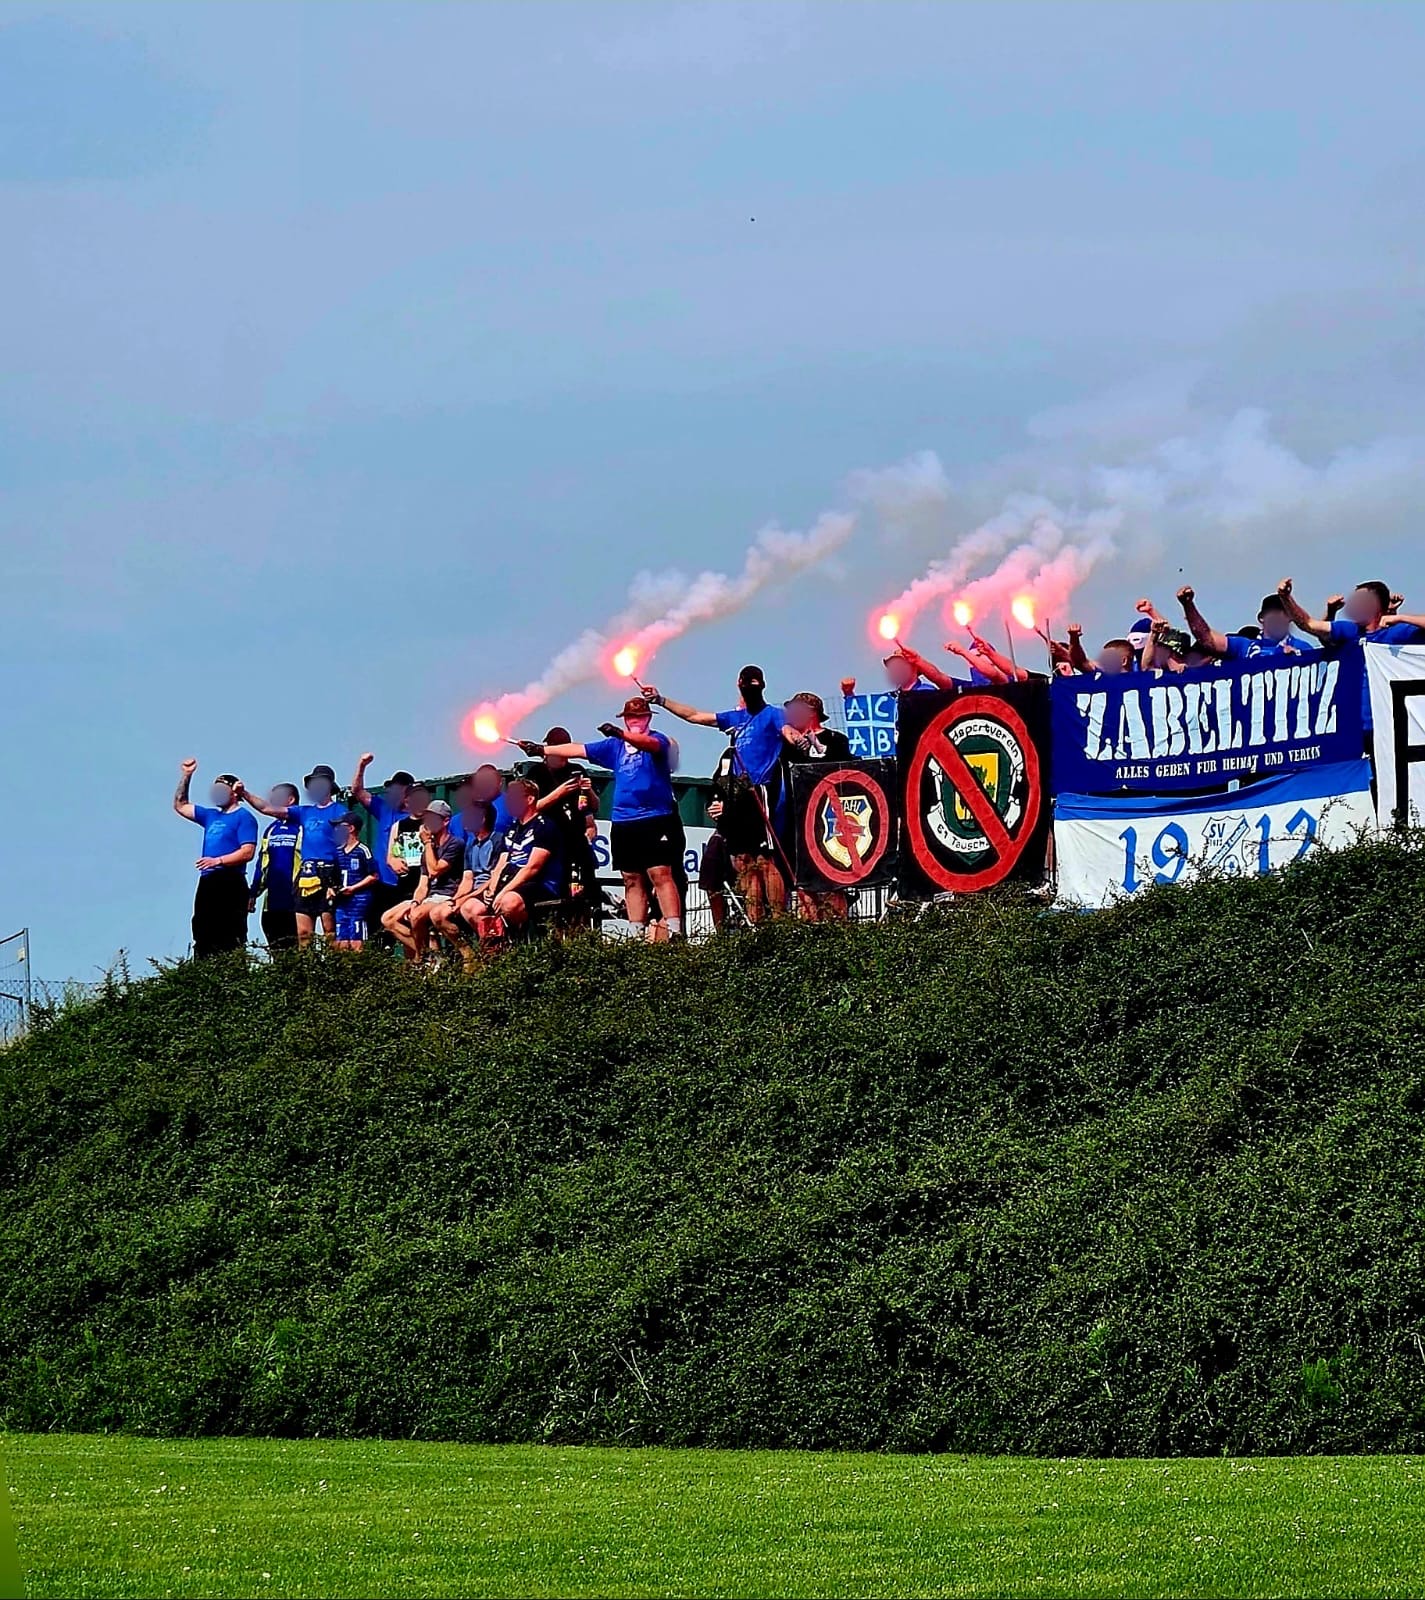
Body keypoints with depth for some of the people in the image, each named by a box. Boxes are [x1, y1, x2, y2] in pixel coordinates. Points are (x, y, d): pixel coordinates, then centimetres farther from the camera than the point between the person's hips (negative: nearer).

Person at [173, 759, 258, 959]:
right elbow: (180, 806, 30)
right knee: (203, 938, 4)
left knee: (231, 941, -13)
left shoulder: (243, 818, -1)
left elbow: (247, 852, -12)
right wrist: (186, 777, 21)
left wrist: (218, 861, -19)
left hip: (230, 883, -8)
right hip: (207, 883, 8)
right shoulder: (211, 816, 21)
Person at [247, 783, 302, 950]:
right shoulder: (271, 830, 17)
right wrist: (253, 893, 16)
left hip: (294, 899, -7)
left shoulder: (302, 828, -4)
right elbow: (262, 864, 20)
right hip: (272, 902, 7)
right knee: (275, 947, 7)